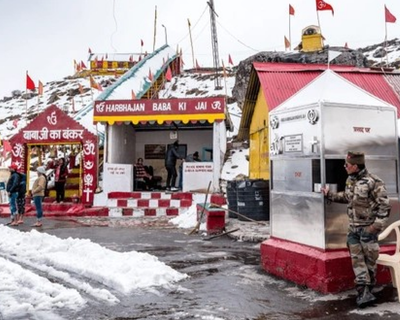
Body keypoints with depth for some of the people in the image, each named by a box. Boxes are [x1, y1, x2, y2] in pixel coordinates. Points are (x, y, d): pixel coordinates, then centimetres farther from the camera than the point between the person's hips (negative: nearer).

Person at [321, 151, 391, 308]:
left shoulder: (373, 182, -17)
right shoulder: (350, 181, 6)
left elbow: (384, 205, -15)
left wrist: (377, 226, -17)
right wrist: (329, 194, 19)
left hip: (368, 228, -7)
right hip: (353, 228, 7)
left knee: (369, 260, 6)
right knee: (356, 259, 3)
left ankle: (366, 290, 19)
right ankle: (364, 291, 6)